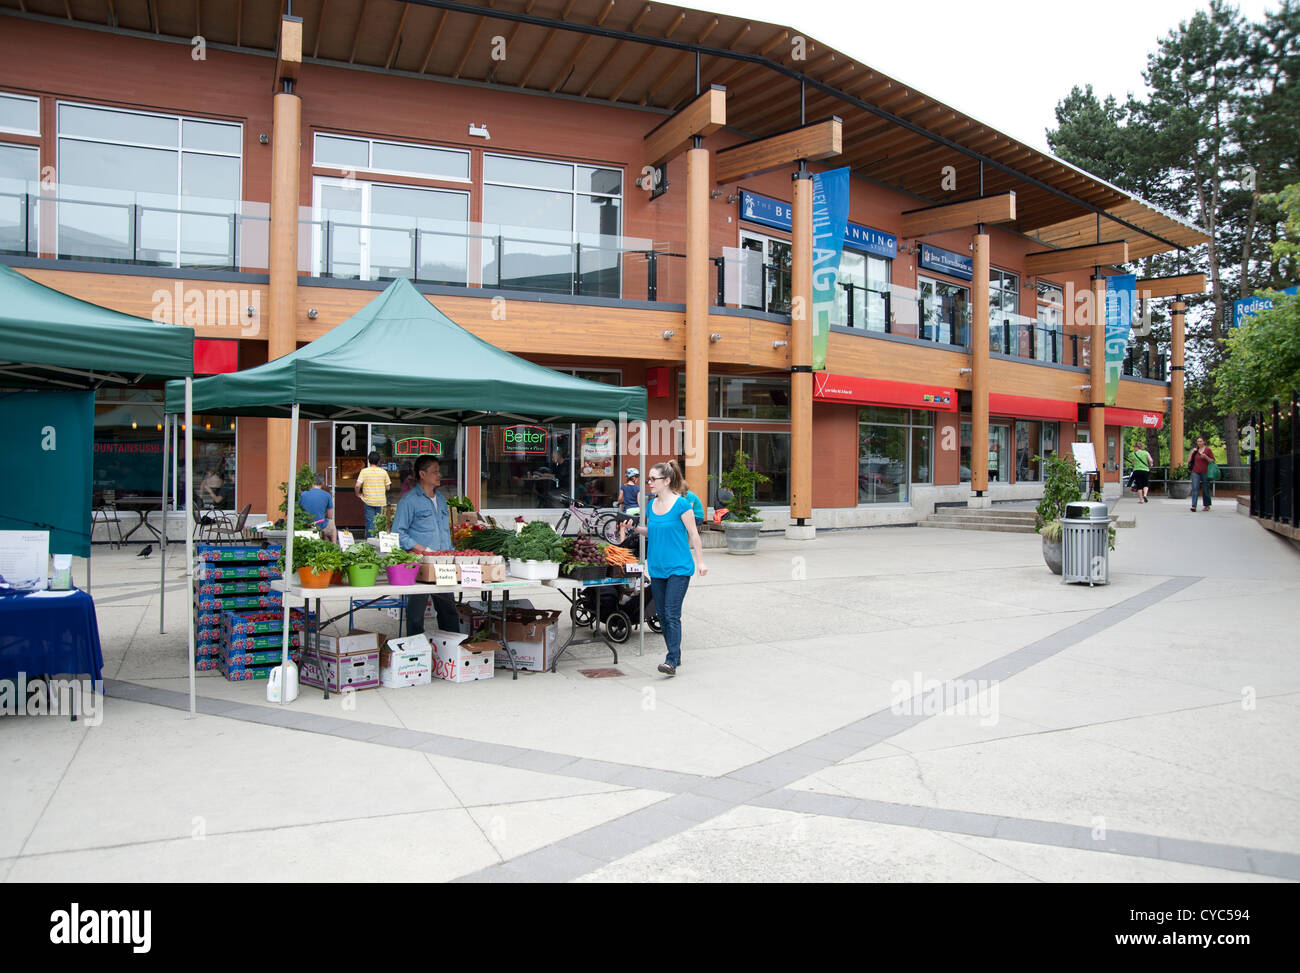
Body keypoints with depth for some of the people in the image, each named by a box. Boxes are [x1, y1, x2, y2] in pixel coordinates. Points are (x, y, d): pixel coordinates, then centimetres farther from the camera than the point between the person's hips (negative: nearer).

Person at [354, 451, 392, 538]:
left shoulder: (364, 471, -5)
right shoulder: (383, 471, 0)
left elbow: (357, 485, -13)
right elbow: (387, 487, 3)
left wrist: (358, 493, 5)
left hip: (368, 501, -1)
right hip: (381, 501, 1)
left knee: (370, 522, 3)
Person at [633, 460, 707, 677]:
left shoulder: (681, 504, -10)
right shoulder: (651, 506, 9)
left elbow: (693, 534, -5)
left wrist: (700, 561, -6)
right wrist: (636, 528, 2)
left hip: (678, 567, -7)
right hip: (657, 568, 7)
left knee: (672, 614, -11)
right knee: (662, 616, 11)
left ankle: (671, 661, -9)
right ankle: (675, 655, 25)